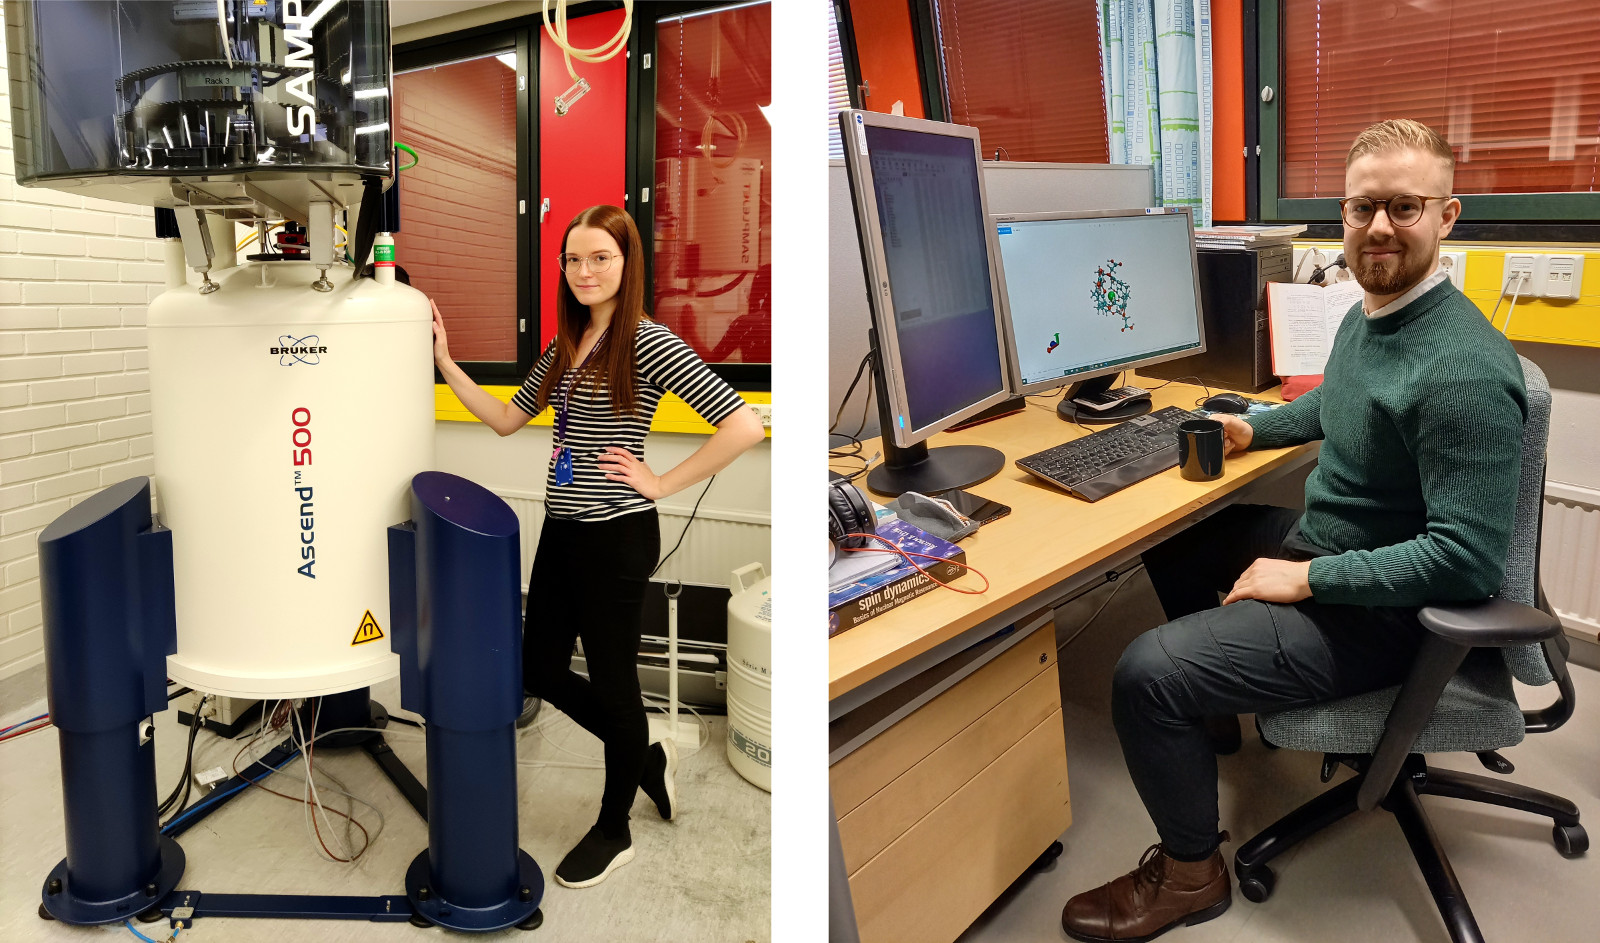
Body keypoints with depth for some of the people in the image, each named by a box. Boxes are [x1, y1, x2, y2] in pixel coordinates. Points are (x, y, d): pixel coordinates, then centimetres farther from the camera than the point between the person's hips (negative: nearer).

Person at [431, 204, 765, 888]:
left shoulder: (648, 343, -15)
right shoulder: (564, 346, 9)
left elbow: (744, 426, -22)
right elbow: (505, 420, 15)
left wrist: (661, 483, -16)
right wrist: (445, 363, 6)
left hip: (617, 536, -8)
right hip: (562, 530, 8)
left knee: (611, 681, 7)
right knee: (539, 670, 15)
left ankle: (613, 832, 28)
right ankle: (647, 759, 36)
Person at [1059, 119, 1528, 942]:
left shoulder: (1465, 370, -28)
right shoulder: (1368, 312, 3)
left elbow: (1468, 558, -31)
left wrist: (1306, 578, -26)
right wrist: (1253, 427, 12)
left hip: (1376, 612, -10)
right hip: (1319, 539, 10)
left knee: (1147, 675, -20)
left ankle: (1192, 874, 5)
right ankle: (1222, 692, 41)